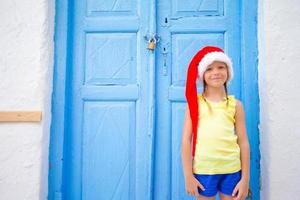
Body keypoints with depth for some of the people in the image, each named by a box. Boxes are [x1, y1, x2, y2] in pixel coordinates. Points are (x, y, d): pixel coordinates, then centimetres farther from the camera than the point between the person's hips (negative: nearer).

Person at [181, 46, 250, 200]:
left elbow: (243, 142, 4)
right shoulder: (195, 103, -1)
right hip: (203, 170, -1)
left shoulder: (235, 104, 3)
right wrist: (188, 175, -6)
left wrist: (245, 178, 1)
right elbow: (186, 140, -3)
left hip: (231, 170, 1)